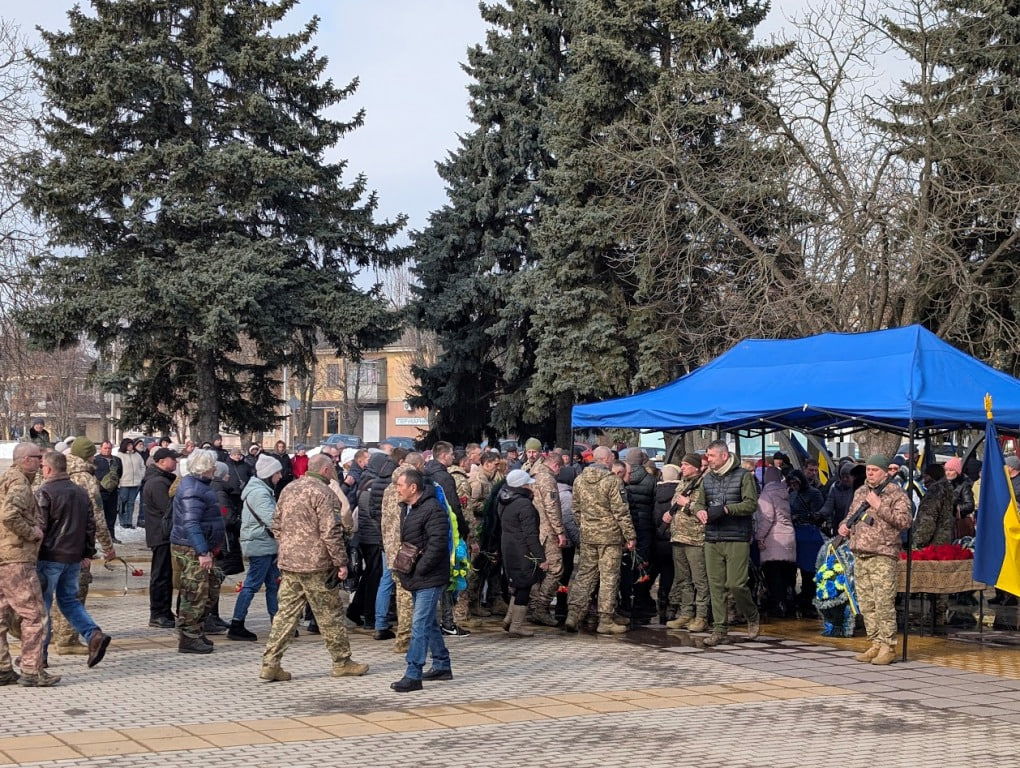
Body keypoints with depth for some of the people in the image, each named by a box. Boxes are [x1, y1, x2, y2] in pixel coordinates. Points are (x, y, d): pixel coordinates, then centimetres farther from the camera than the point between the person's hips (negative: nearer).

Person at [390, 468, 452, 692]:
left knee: (420, 625, -10)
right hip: (417, 578, 10)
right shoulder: (409, 508, 13)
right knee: (429, 623, 17)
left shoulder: (432, 509, -18)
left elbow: (438, 544, -24)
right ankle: (442, 666, 29)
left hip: (429, 578, -10)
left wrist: (419, 568, -21)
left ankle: (413, 675, -9)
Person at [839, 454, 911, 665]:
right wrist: (844, 525, 9)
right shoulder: (860, 492, 18)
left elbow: (904, 521, -13)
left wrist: (880, 507, -16)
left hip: (883, 555, -7)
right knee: (866, 604, 7)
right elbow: (852, 515, 30)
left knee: (884, 603, -10)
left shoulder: (896, 494, -2)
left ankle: (888, 646, -6)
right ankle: (874, 644, 14)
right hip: (860, 555, 7)